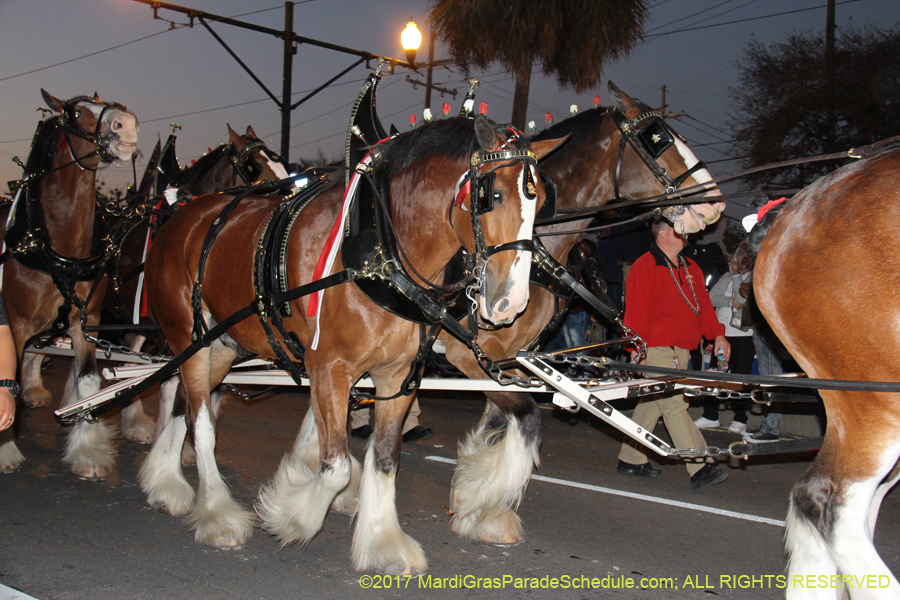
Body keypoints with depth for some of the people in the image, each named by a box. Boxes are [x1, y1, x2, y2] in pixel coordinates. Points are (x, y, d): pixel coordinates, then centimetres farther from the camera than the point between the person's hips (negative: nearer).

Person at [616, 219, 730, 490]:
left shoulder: (690, 269, 17)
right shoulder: (644, 268, -8)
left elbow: (703, 304, 21)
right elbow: (635, 314, -11)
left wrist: (717, 334, 9)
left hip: (681, 350, 8)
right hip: (656, 349, -8)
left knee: (653, 404, 13)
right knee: (674, 404, -11)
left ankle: (631, 459, 23)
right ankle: (700, 469, -14)